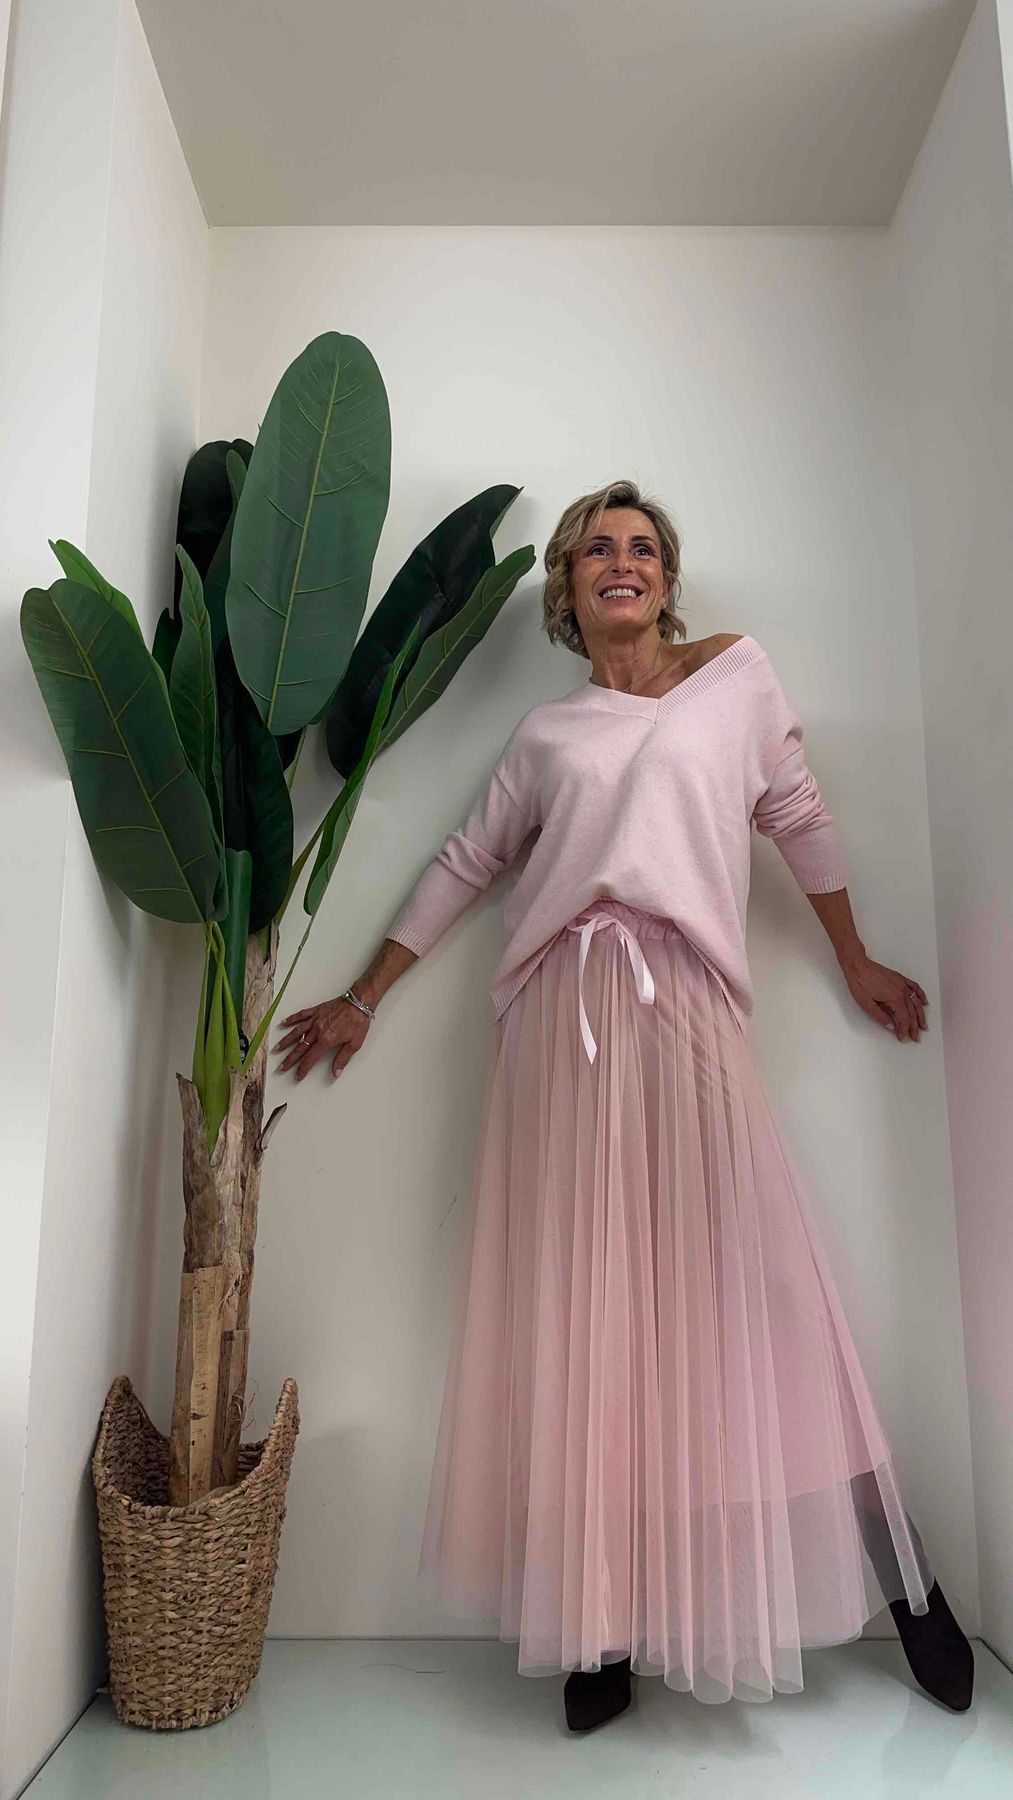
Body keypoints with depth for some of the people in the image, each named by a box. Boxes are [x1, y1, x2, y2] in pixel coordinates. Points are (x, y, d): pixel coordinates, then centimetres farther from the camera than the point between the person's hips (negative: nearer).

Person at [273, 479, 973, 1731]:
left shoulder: (736, 671, 16)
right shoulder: (545, 732, 18)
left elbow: (797, 818, 19)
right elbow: (463, 864, 19)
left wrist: (856, 962, 21)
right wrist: (362, 1001, 19)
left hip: (683, 1010, -1)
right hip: (558, 1019, 2)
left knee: (742, 1290, -1)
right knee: (580, 1312, 1)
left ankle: (899, 1578, 18)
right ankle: (602, 1623, 12)